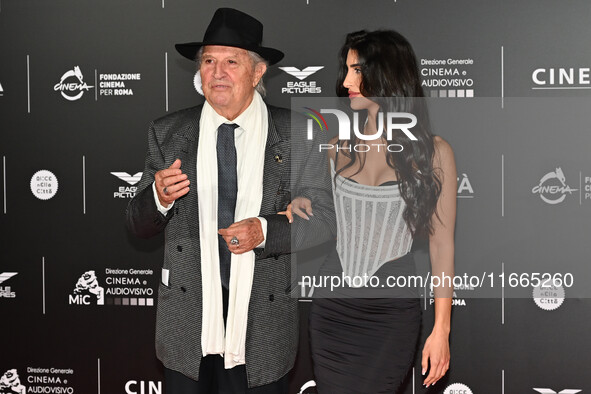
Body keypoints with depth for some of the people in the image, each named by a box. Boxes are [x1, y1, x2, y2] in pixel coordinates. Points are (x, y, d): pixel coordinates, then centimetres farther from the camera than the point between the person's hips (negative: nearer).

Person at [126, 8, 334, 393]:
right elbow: (138, 225, 5)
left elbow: (323, 220, -3)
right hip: (186, 328, 1)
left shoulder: (296, 135, -2)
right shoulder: (167, 133, 3)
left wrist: (264, 231, -21)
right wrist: (159, 198, -18)